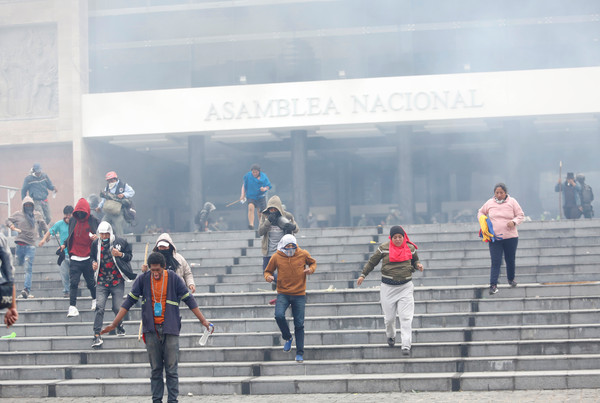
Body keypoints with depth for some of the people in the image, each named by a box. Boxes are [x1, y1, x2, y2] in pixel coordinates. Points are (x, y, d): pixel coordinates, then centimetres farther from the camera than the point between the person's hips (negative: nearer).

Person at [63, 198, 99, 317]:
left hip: (88, 258, -2)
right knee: (73, 282, -8)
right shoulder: (73, 221, 10)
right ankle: (72, 307, -10)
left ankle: (95, 300, 36)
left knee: (91, 282, 10)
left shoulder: (93, 221, 0)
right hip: (75, 259, 2)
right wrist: (64, 245, 7)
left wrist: (97, 237, -17)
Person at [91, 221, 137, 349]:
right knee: (99, 308, -11)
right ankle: (97, 336, -11)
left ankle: (120, 326, 30)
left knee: (117, 308, -1)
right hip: (101, 283, 1)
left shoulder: (120, 242, -2)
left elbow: (130, 256, 5)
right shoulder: (95, 244, 6)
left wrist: (120, 254, -15)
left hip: (117, 282, -1)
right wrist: (93, 263, 0)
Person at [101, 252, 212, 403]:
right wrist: (114, 324, 1)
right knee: (155, 369, 5)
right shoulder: (143, 280, 1)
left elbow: (189, 300, 5)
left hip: (170, 329, -1)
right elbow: (129, 302, 4)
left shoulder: (174, 279, -2)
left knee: (171, 369, -3)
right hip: (151, 330, 1)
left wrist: (203, 321, 5)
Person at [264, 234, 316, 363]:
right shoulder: (276, 257, -4)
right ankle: (287, 338, 4)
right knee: (279, 315, -25)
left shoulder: (303, 254, -2)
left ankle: (300, 353, 10)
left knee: (299, 324, 0)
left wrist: (311, 269, -5)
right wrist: (268, 277, -13)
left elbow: (313, 262, 17)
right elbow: (268, 271, 10)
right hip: (283, 294, 0)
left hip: (299, 295, 0)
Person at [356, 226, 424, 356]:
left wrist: (418, 265, -2)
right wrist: (363, 275, 6)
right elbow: (372, 262, 10)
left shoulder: (410, 248, 4)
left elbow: (415, 261, 21)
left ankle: (406, 346, -10)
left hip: (405, 286, 0)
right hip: (388, 287, 0)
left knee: (406, 317, -10)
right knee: (389, 317, 3)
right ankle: (391, 335, 36)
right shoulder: (384, 248, 0)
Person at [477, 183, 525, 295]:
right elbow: (481, 212, 20)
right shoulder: (489, 203, 4)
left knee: (510, 260, 12)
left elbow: (521, 215, 3)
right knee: (495, 262, -8)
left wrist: (514, 222, -16)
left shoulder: (512, 202, 0)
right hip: (494, 238, 0)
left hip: (510, 237, 0)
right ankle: (493, 285, -11)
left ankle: (511, 279, 36)